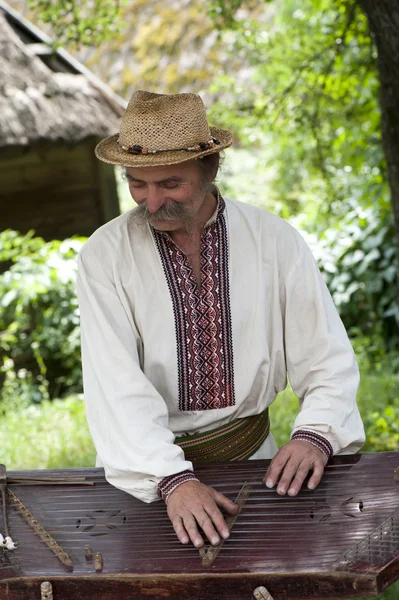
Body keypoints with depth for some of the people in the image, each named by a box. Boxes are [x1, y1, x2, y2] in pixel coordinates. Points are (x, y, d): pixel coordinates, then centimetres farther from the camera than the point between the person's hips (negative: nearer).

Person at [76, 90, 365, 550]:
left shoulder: (275, 241, -1)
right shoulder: (104, 256, -6)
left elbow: (329, 360, -1)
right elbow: (116, 384, -16)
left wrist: (315, 434, -22)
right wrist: (173, 479, -30)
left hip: (251, 452, 1)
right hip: (146, 470, 0)